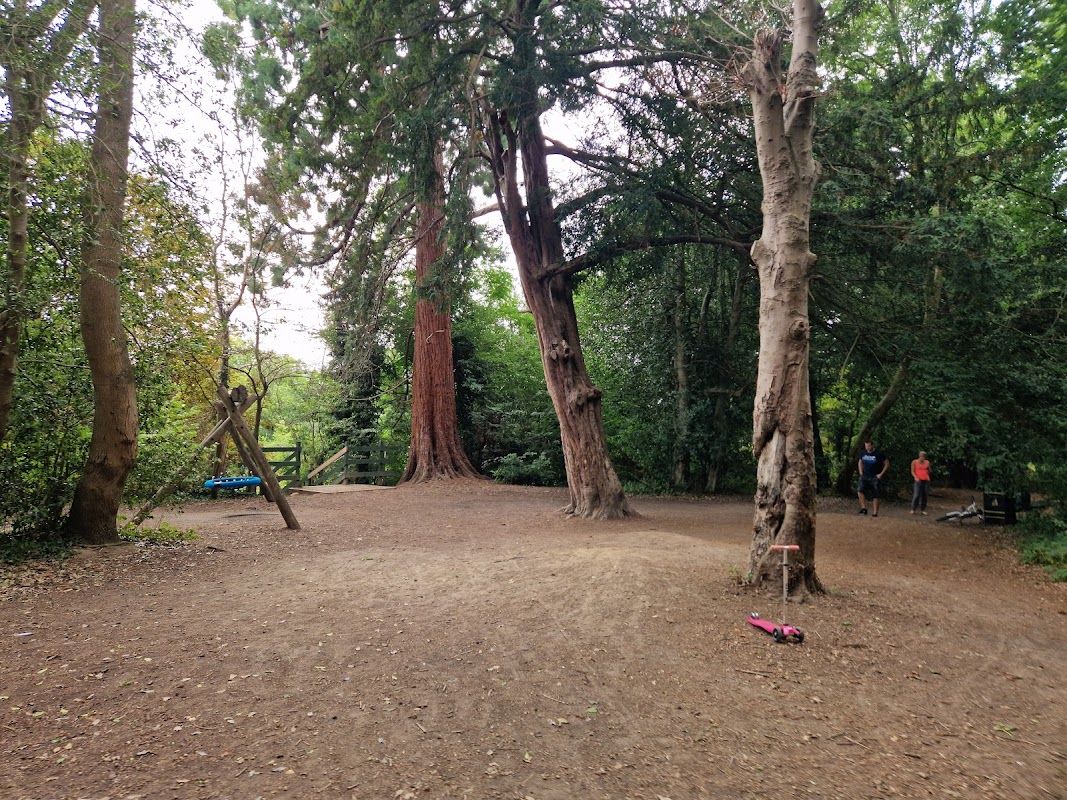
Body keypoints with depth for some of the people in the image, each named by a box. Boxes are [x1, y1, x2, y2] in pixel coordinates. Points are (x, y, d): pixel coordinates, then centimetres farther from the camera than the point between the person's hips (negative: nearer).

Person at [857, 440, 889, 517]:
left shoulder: (879, 454, -7)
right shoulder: (863, 453, 5)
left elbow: (887, 463, 1)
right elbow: (860, 463, 22)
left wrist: (881, 474, -5)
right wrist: (861, 473, 10)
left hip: (875, 478, -3)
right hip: (864, 477, 3)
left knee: (874, 496, 0)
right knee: (860, 491, -21)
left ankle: (875, 513, 6)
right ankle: (863, 508, -19)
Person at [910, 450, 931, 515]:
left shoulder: (927, 462, 10)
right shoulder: (915, 462, 2)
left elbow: (929, 471, 22)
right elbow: (912, 471, 0)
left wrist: (928, 477, 10)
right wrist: (915, 477, -14)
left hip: (926, 481, 3)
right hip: (918, 480, -3)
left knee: (925, 495, 2)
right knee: (916, 495, -11)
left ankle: (923, 510, 11)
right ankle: (913, 509, -3)